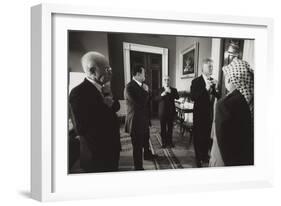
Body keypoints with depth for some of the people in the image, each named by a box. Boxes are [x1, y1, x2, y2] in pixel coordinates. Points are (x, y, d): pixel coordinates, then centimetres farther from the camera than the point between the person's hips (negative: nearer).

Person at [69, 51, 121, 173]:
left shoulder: (103, 88, 4)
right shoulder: (78, 93, -22)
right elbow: (82, 129, -27)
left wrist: (109, 96, -13)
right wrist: (106, 105, -22)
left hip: (112, 150, 8)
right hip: (96, 155, -8)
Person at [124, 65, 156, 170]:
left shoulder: (140, 86, 7)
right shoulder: (130, 87, -23)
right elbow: (140, 103, -28)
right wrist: (146, 91, -18)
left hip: (143, 120, 10)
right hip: (136, 122, -10)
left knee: (146, 139, 30)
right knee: (138, 146, 1)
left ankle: (147, 154, 53)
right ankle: (138, 167, 13)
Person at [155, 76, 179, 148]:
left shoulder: (173, 90, 6)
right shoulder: (160, 90, 3)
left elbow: (177, 97, -11)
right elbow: (156, 99, -8)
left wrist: (170, 92, -24)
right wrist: (161, 95, -27)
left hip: (171, 111, 1)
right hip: (162, 111, -1)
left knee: (170, 127, 5)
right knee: (163, 127, 3)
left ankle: (169, 141, 16)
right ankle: (164, 142, 11)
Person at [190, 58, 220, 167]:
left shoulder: (213, 81, 6)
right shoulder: (196, 81, -10)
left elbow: (218, 96, 4)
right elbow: (193, 97, -20)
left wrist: (215, 87, -14)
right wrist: (206, 88, -26)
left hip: (210, 113, 5)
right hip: (200, 114, -5)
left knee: (208, 136, 12)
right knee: (198, 137, 4)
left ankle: (205, 156, 30)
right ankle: (199, 159, 19)